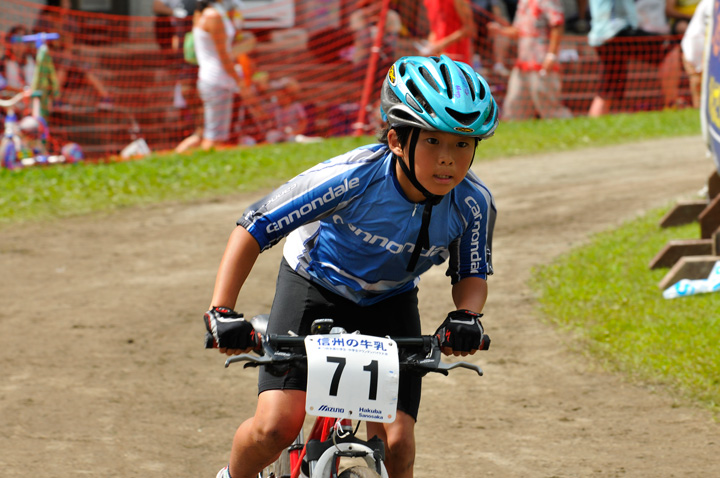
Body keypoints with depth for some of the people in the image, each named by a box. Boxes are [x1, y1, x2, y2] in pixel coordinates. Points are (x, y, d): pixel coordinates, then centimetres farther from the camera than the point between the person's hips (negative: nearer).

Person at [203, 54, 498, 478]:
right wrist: (222, 312, -37)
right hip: (315, 285, -3)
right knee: (276, 427, -18)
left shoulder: (473, 204, -24)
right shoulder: (352, 178, -35)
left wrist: (468, 315, -31)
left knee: (396, 444, -14)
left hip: (390, 302, 3)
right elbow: (254, 228, -29)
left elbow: (472, 273, -7)